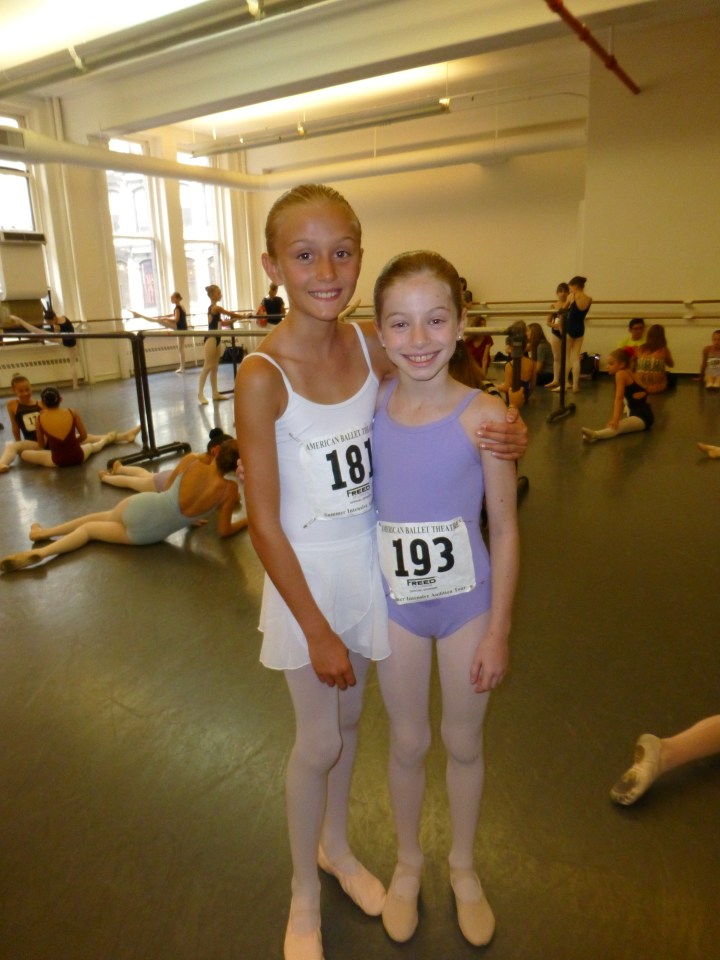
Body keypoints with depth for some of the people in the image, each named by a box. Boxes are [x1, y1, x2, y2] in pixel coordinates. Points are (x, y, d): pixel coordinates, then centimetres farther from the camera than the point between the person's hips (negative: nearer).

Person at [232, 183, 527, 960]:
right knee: (318, 741, 10)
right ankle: (304, 895, 38)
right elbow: (264, 522, -17)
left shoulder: (372, 347, -7)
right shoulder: (262, 376, -21)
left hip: (370, 559, 5)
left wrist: (501, 438, -11)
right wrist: (317, 629, -13)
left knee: (349, 718, 21)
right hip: (305, 572, -4)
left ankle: (335, 844, 50)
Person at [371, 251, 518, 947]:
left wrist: (498, 632, -6)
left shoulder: (483, 417, -16)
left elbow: (505, 531, -10)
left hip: (467, 603, -1)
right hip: (394, 603, 2)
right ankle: (407, 862, 47)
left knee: (463, 743, 18)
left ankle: (463, 865, 48)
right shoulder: (370, 407, -9)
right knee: (408, 743, 19)